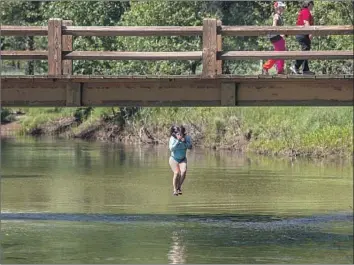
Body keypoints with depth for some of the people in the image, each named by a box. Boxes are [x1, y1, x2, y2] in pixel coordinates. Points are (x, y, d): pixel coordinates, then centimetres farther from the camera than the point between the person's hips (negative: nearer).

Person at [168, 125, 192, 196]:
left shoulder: (187, 137, -8)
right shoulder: (173, 138, -16)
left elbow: (190, 147, -12)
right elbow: (171, 148, -26)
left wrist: (184, 142, -27)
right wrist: (178, 141, -33)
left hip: (182, 159, 3)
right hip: (174, 159, -3)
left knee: (183, 172, -19)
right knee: (177, 173, -20)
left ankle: (179, 187, 1)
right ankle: (175, 189, -5)